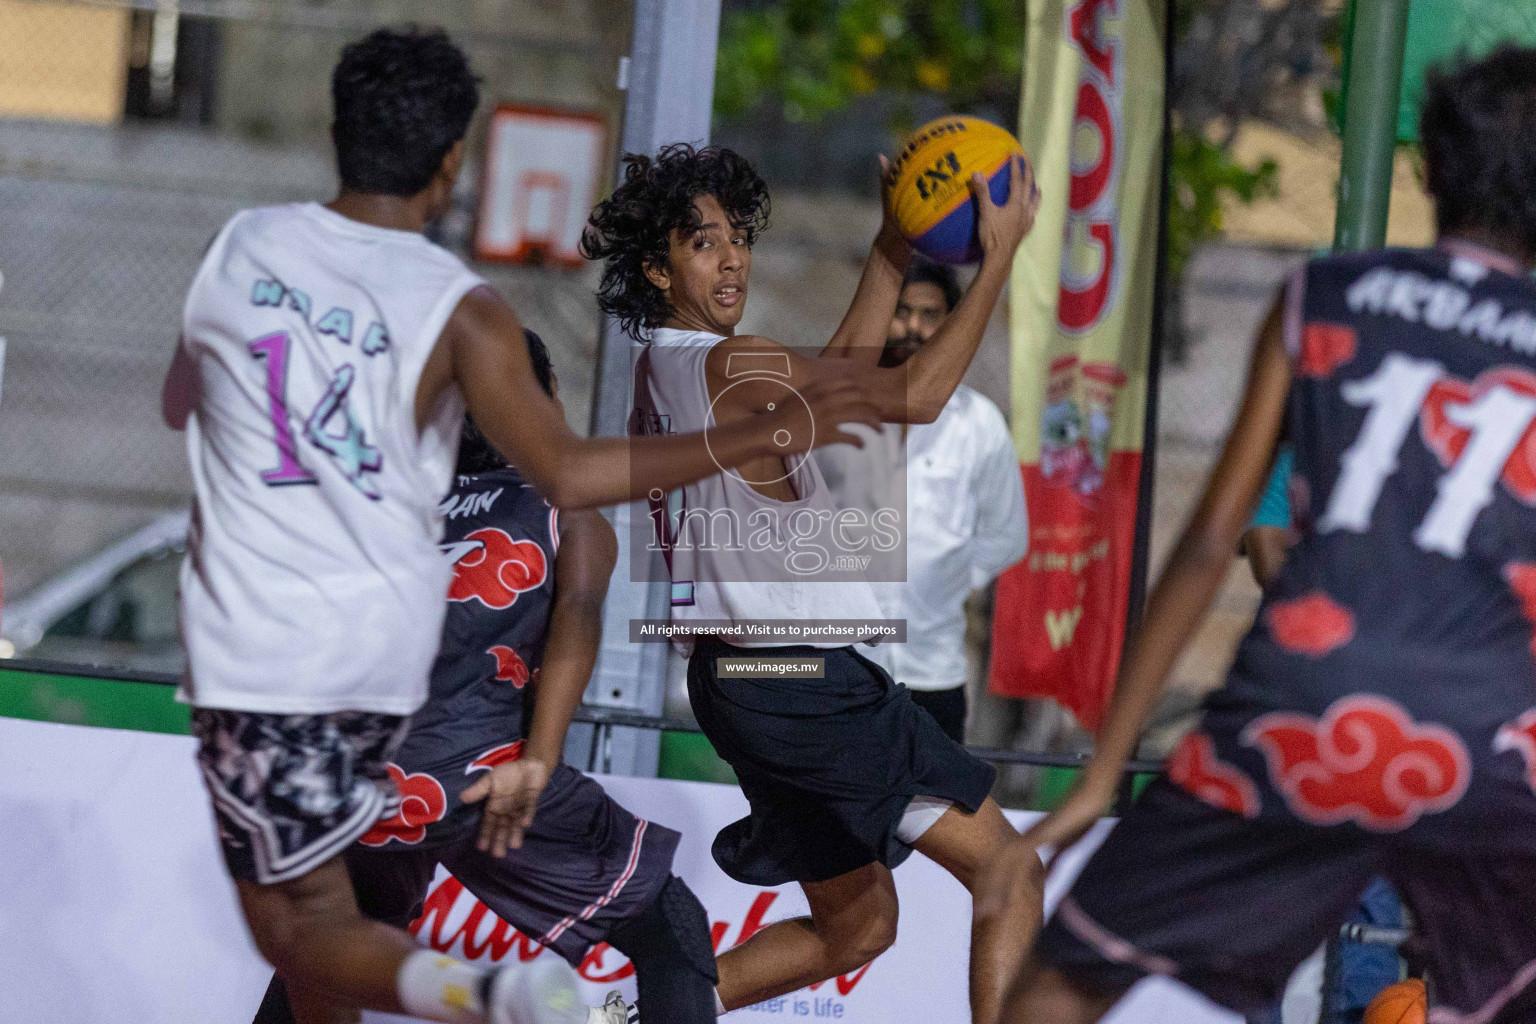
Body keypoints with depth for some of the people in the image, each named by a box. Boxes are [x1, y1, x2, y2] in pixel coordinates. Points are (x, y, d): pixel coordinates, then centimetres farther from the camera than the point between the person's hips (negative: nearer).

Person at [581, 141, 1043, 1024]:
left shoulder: (662, 371, 12)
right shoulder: (732, 365, -15)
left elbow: (842, 372, 22)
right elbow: (915, 396, -19)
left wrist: (893, 251, 19)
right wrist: (1000, 257, -14)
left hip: (743, 679, 9)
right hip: (803, 678, -9)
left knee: (856, 926, 20)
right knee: (1007, 874, -4)